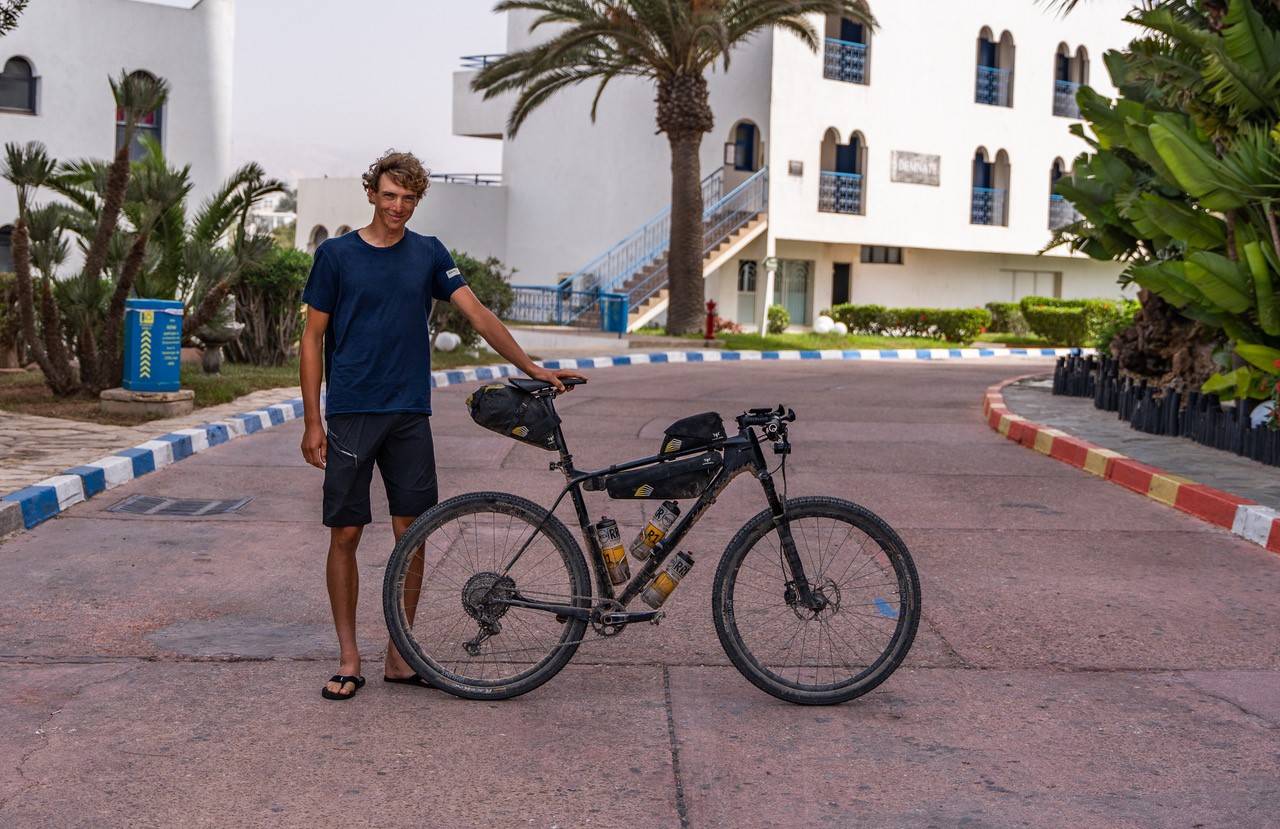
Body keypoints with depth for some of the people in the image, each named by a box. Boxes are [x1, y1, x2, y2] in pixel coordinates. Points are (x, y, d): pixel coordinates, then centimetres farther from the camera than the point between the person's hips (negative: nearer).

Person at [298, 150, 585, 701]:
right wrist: (312, 421, -5)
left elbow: (478, 314, 3)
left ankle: (400, 655, 15)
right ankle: (349, 659, 12)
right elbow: (313, 338, 1)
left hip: (409, 414, 3)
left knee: (411, 532, 3)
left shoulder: (429, 254, 8)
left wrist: (532, 368, -6)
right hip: (350, 415, -2)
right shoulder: (337, 254, 0)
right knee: (345, 534, 0)